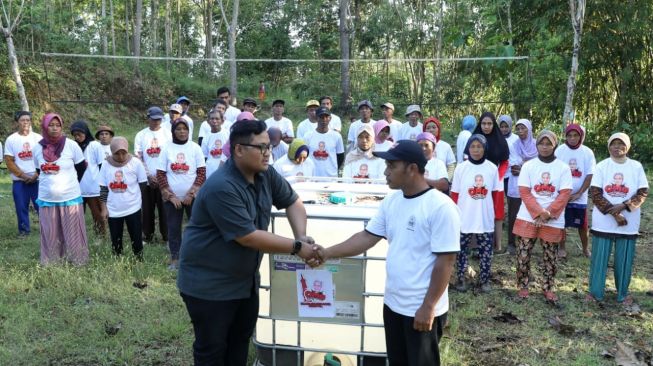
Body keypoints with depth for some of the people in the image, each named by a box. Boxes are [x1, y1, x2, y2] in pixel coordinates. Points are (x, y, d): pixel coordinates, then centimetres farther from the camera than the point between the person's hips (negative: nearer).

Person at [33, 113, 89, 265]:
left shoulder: (71, 145, -8)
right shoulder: (38, 148, -1)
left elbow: (81, 167, 4)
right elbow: (40, 171, 15)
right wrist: (51, 183, 12)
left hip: (71, 198, -2)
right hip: (47, 199, 2)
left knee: (73, 234, 7)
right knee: (51, 235, 11)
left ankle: (78, 263, 20)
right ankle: (51, 264, 25)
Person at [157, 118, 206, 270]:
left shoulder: (195, 148, -1)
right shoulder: (167, 149, 1)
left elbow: (202, 173, -3)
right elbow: (160, 174, 0)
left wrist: (191, 194, -11)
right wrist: (170, 196, -7)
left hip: (192, 197, -1)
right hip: (172, 198, 1)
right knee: (173, 228, 7)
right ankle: (175, 258, 19)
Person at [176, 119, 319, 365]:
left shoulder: (266, 175, -4)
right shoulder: (222, 188, -30)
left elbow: (293, 202, 9)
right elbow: (249, 237, -30)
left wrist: (301, 236, -9)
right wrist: (296, 247, -23)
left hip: (245, 278, 8)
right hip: (209, 283, -8)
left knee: (241, 340, 22)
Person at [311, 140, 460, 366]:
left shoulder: (441, 207, -19)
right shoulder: (391, 201, 4)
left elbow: (445, 261, -19)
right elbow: (367, 237, 6)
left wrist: (428, 307, -18)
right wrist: (327, 253, -2)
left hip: (422, 309, -7)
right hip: (393, 303, 7)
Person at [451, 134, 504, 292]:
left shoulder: (492, 168, -2)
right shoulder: (461, 168, -3)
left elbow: (497, 194, 4)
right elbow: (455, 194, 0)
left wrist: (498, 213, 2)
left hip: (486, 219, 1)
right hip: (464, 219, 0)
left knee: (486, 252, 9)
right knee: (462, 250, 9)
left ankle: (485, 280, 25)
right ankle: (460, 279, 24)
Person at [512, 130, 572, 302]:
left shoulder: (563, 168, 1)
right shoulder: (528, 165, 1)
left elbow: (564, 194, -5)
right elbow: (524, 192, -5)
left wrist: (548, 213, -14)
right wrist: (538, 212, -15)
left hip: (554, 221, 0)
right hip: (528, 217, 0)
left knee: (551, 258, 8)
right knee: (523, 255, 1)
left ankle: (548, 288, 25)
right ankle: (523, 286, 17)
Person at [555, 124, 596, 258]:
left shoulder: (587, 152, -3)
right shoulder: (560, 150, -5)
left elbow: (590, 175, -4)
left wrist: (578, 193, -11)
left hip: (580, 197, 1)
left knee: (583, 225, 8)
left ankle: (586, 248, 26)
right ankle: (562, 248, 21)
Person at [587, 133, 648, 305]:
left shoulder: (636, 166, 2)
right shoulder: (601, 166, -2)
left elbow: (643, 193, -2)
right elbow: (595, 194, -7)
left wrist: (623, 206, -17)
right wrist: (614, 214, -15)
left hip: (629, 223, 1)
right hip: (603, 222, -1)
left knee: (624, 259, 8)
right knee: (599, 258, 5)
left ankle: (623, 293, 24)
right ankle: (596, 292, 19)